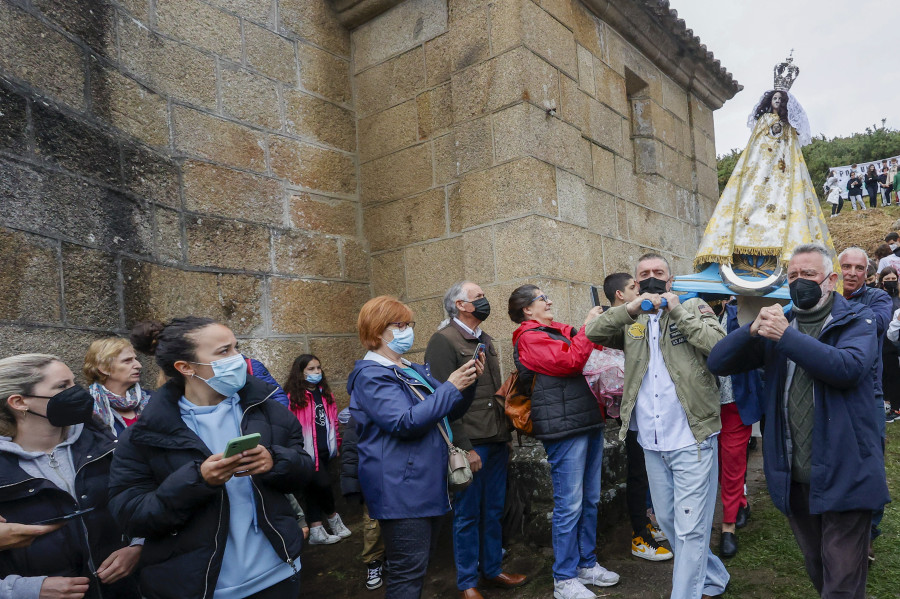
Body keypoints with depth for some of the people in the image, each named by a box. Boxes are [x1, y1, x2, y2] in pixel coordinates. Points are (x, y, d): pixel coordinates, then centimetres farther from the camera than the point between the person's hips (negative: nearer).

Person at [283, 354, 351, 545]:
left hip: (325, 450, 7)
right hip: (309, 451, -6)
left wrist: (336, 445, 17)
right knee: (323, 484, -8)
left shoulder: (325, 393, 11)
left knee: (314, 489, 12)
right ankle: (332, 517, 19)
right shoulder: (294, 397, -12)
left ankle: (316, 531, 18)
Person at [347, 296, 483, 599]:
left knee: (421, 561, 20)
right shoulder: (371, 375, -13)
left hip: (428, 483, 9)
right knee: (409, 571, -4)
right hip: (401, 489, -9)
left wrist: (467, 383, -1)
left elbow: (447, 413, 17)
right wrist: (450, 388, -21)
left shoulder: (415, 370, 14)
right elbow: (404, 422, -24)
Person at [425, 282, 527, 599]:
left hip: (497, 441, 7)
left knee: (494, 511, 16)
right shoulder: (443, 341, -11)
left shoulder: (485, 339, 15)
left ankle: (492, 570, 33)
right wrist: (464, 448, -17)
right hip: (470, 444, -7)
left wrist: (507, 432, 16)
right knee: (468, 516, 5)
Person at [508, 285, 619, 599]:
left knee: (589, 501, 16)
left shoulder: (560, 331, 17)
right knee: (569, 505, -2)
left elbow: (591, 355, 25)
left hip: (588, 422, 8)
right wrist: (588, 328, -8)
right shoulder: (530, 338, -8)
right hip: (565, 427, -8)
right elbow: (569, 362, -18)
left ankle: (586, 564, 30)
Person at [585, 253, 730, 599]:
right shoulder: (631, 321, 10)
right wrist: (631, 308, -15)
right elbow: (593, 334, -6)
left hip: (692, 439, -5)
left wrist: (678, 310, -15)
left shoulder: (694, 308, 1)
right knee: (667, 521, 19)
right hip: (651, 443, 5)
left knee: (690, 528, -1)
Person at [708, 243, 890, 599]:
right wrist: (752, 330, -19)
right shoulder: (777, 324, 9)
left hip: (843, 475, -4)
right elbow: (718, 363, -2)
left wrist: (786, 336, -28)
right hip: (794, 476, 4)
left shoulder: (857, 321, -1)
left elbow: (849, 366, -24)